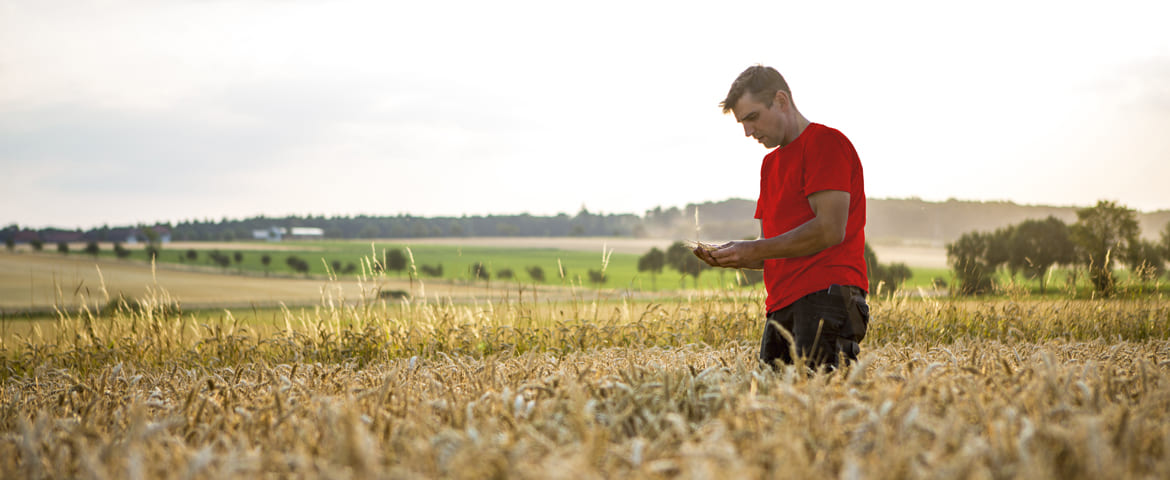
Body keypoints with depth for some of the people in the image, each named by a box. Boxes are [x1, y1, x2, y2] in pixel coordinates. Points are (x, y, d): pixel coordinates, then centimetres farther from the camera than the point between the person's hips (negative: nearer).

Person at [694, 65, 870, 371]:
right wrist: (732, 257, 5)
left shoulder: (825, 142, -2)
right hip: (783, 306, 8)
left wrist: (755, 250, -10)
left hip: (825, 297, -8)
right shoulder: (771, 163, 25)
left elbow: (830, 229, -13)